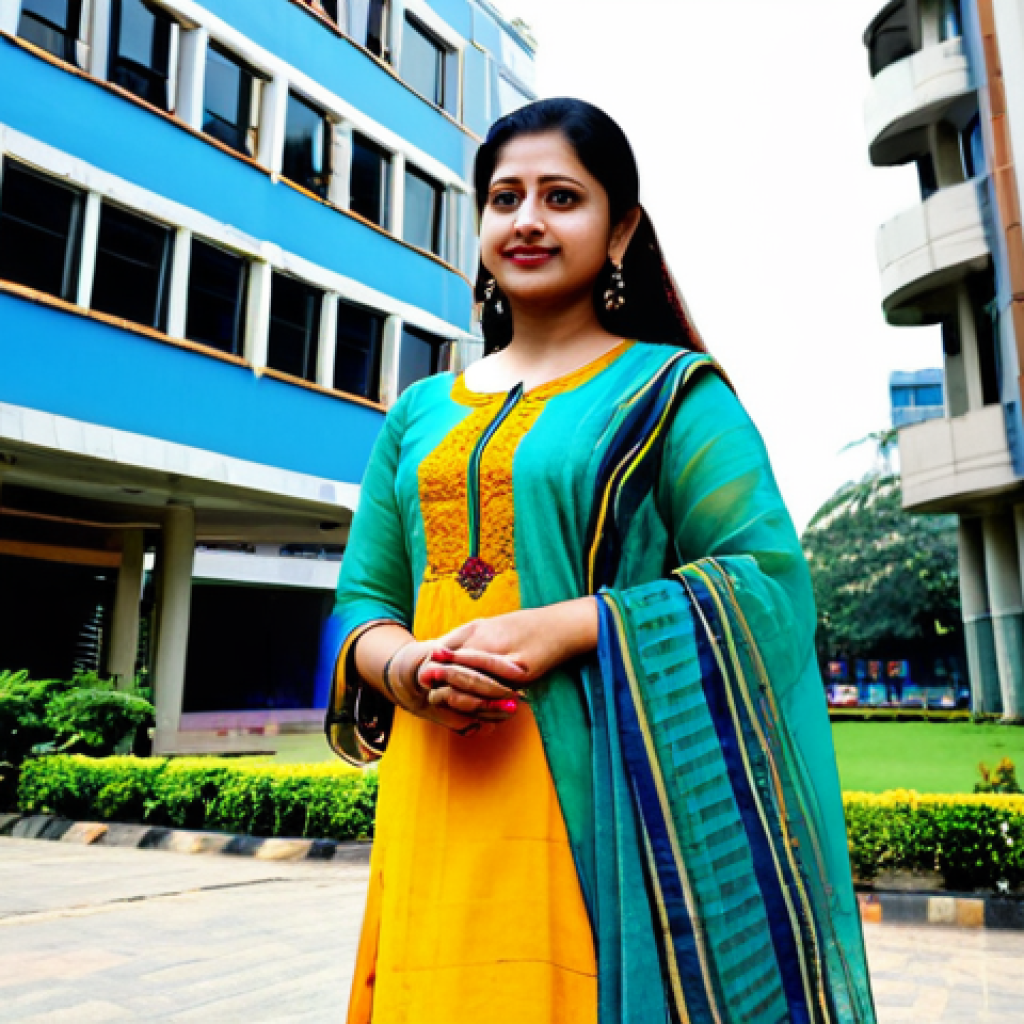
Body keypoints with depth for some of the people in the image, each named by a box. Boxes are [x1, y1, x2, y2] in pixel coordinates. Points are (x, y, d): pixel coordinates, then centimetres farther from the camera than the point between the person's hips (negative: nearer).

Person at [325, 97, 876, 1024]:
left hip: (608, 802, -3)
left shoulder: (669, 391, 2)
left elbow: (767, 580, -8)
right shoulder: (420, 415, 15)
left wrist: (563, 629, -19)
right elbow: (362, 601, 15)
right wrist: (406, 666, -9)